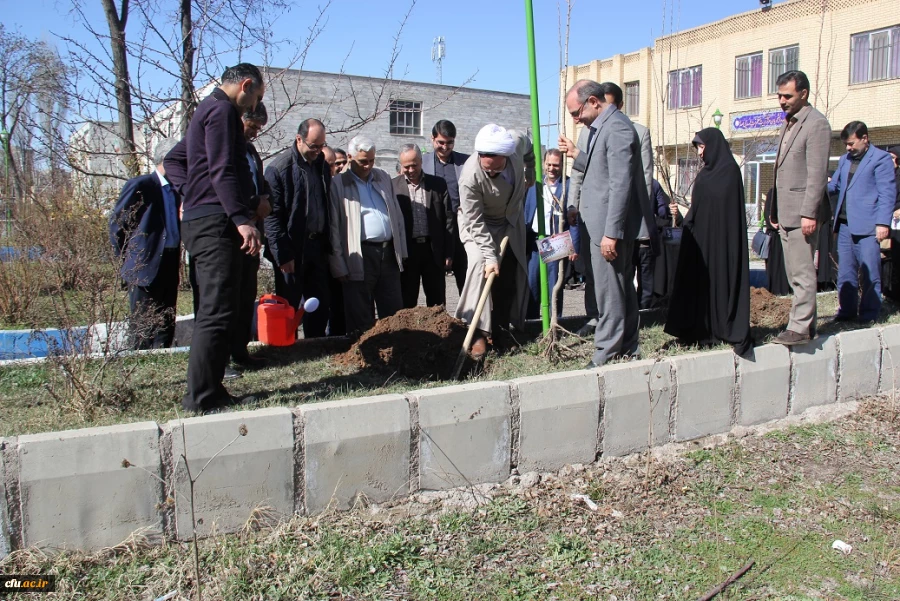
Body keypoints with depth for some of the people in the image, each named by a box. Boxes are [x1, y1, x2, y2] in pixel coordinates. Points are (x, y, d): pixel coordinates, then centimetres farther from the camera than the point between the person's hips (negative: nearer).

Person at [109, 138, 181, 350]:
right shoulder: (140, 186, -8)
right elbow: (116, 223, -4)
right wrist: (126, 258, -1)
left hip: (170, 267, 6)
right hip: (144, 267, -6)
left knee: (166, 325, 10)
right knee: (142, 325, 0)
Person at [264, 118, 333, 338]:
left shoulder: (322, 165, 10)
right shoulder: (279, 167, -10)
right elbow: (272, 215, -13)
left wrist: (327, 245, 9)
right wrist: (282, 254, -16)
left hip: (317, 247, 6)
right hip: (292, 250, -6)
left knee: (321, 306, 11)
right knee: (289, 306, 3)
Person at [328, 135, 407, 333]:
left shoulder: (383, 178, 14)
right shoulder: (338, 184, -2)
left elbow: (397, 216, 17)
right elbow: (333, 228, -5)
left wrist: (401, 251, 11)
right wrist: (339, 266, -9)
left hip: (388, 252, 5)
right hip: (360, 256, -5)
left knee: (395, 315, 10)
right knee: (361, 319, 3)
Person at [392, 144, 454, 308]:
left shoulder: (438, 184, 6)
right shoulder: (393, 185, 2)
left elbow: (449, 219, 6)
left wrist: (449, 253, 2)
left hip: (434, 250, 1)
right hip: (406, 252, -1)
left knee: (437, 304, 8)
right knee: (406, 303, 5)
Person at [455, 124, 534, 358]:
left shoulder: (517, 142, -26)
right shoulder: (470, 177, -36)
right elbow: (475, 222, -30)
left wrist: (530, 174, 3)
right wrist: (490, 256, -32)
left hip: (511, 220, 5)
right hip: (479, 222, -5)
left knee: (512, 273, 6)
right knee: (480, 264, -25)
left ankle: (503, 326, 20)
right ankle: (480, 332, -21)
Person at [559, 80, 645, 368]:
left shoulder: (617, 128, -16)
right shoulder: (602, 127, 15)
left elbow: (620, 184, -22)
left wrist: (611, 233, -23)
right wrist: (576, 154, 15)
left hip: (611, 225, -10)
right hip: (605, 225, 10)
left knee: (609, 292, -3)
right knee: (621, 287, 16)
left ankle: (606, 355, 6)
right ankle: (627, 349, 27)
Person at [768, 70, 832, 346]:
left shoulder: (816, 123, -9)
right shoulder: (788, 124, 19)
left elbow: (817, 173, -16)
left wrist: (809, 213, -20)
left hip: (801, 212, -9)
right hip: (786, 213, 9)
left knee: (802, 273, -5)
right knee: (794, 272, 12)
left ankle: (800, 328, -1)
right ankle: (806, 322, 21)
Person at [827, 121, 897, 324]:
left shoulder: (881, 158, -2)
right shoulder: (844, 160, 20)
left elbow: (887, 193, -7)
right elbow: (834, 185, 21)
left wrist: (883, 223, -15)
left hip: (867, 226, -6)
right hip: (845, 224, 7)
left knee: (869, 272, -4)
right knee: (845, 272, 9)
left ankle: (869, 314, 4)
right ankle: (846, 311, 16)